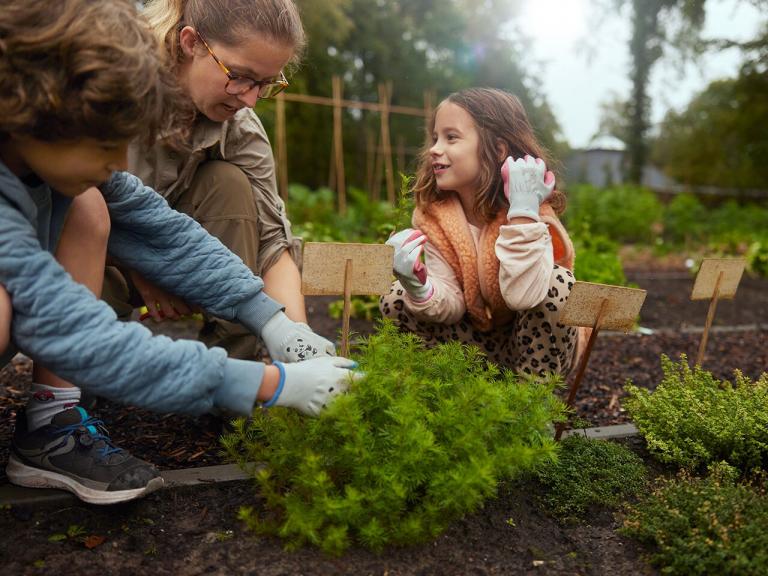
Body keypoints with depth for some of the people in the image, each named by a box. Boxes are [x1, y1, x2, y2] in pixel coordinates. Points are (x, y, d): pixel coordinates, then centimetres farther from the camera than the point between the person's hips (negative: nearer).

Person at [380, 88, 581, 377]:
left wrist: (523, 210, -40)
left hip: (533, 341, -3)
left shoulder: (530, 209, -24)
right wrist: (419, 289, -36)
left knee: (557, 282, -31)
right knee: (395, 299, -14)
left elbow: (523, 296, -39)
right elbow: (452, 305, -15)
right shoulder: (434, 213, -12)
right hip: (477, 336, 4)